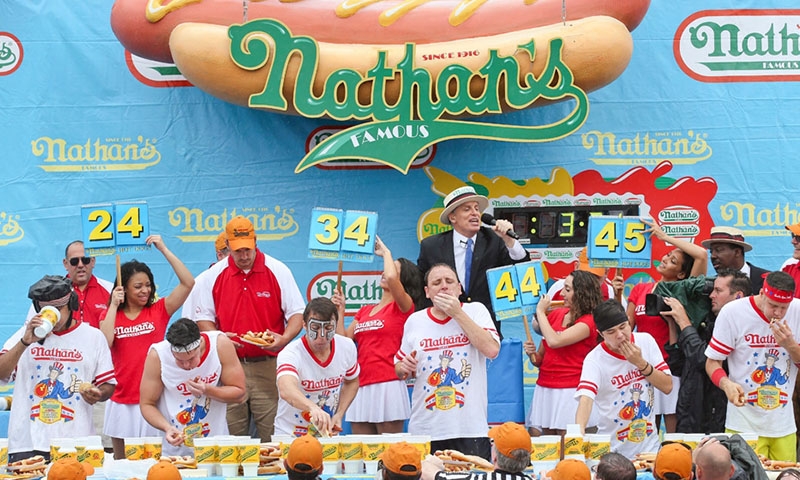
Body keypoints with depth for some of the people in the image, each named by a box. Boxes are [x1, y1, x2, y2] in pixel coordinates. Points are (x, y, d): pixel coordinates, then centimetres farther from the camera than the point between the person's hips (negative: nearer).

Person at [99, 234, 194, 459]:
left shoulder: (159, 311, 2)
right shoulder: (110, 315, 7)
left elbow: (188, 283, -9)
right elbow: (104, 345, -12)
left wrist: (164, 249, -9)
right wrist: (113, 305, -8)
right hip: (122, 402, 1)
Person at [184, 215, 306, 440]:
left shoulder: (278, 271, 2)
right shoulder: (212, 276, 7)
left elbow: (297, 313, 2)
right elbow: (203, 316, 12)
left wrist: (284, 338, -17)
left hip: (268, 365, -1)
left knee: (271, 434, -4)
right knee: (231, 435, 2)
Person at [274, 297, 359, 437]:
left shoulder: (347, 347, -4)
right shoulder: (290, 354, -21)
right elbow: (286, 390, -42)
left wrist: (339, 415, 2)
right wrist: (313, 408, -59)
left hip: (328, 432, 4)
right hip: (290, 434, -4)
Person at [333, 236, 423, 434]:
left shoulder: (403, 306, 0)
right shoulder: (364, 311, 19)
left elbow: (391, 278, -19)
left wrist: (386, 253, -2)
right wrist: (340, 312, 9)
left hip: (387, 385, -6)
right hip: (361, 386, 6)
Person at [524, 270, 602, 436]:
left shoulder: (588, 322, -8)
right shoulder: (556, 314, 10)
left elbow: (554, 341, -23)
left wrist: (541, 311, -10)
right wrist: (532, 354, -6)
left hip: (570, 391, -6)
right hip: (545, 389, 6)